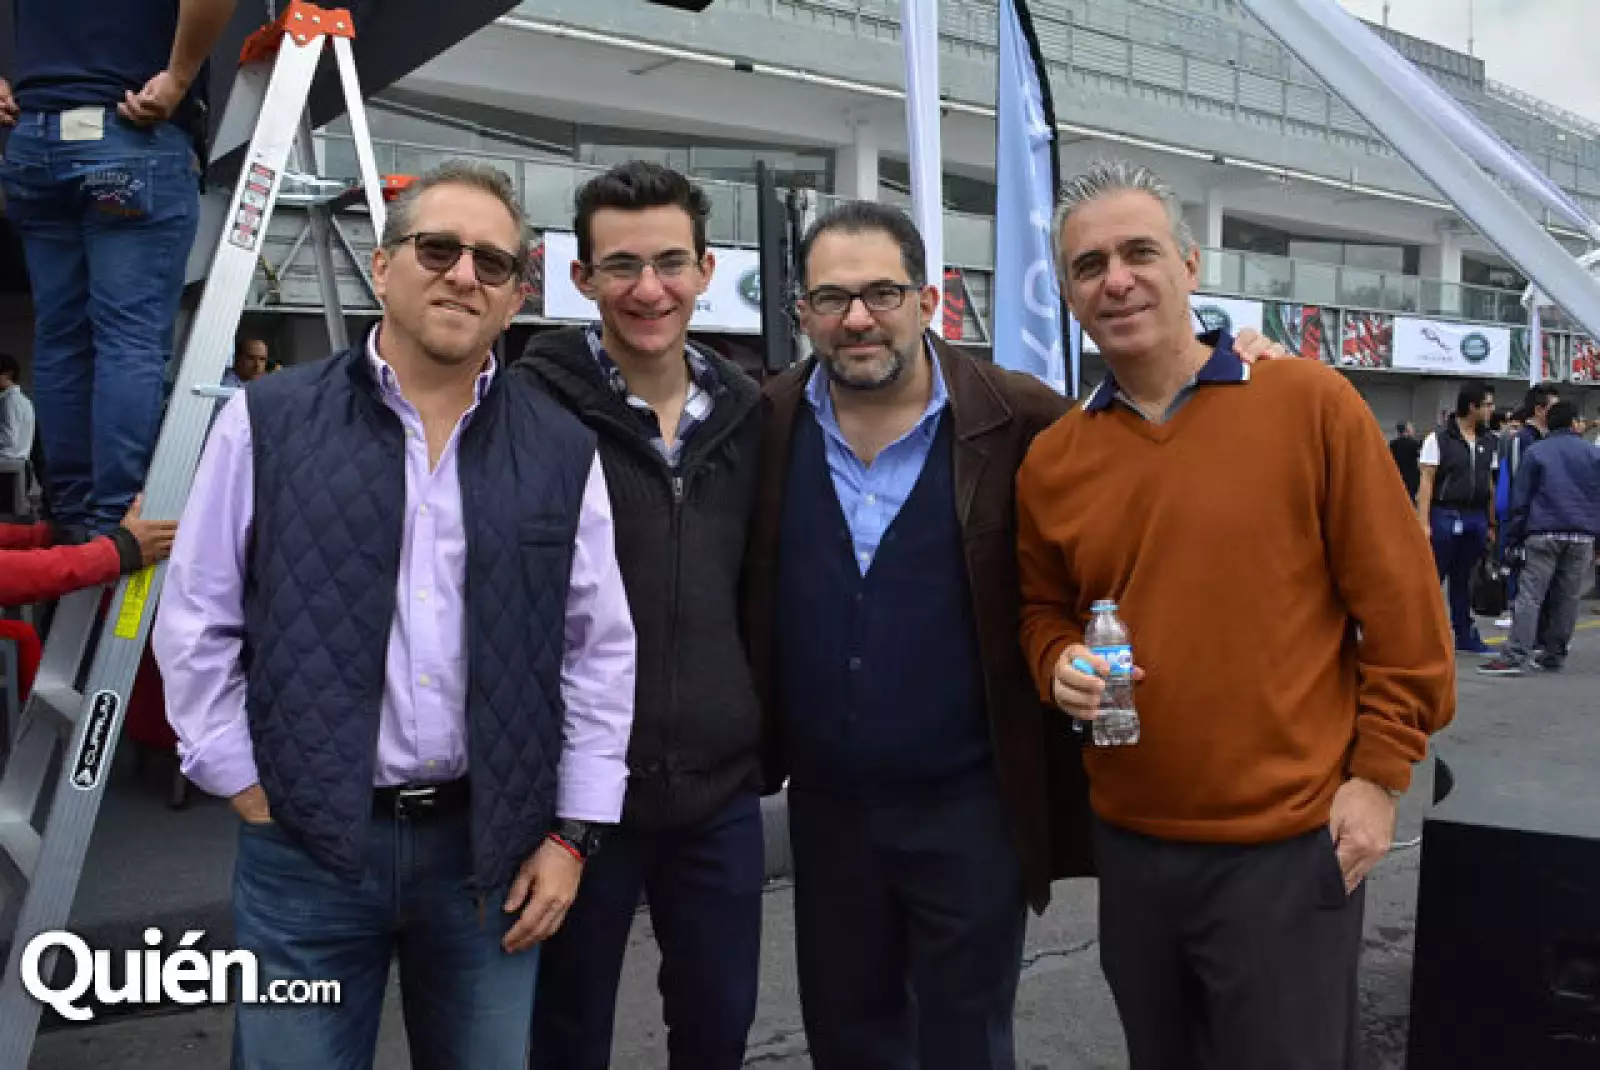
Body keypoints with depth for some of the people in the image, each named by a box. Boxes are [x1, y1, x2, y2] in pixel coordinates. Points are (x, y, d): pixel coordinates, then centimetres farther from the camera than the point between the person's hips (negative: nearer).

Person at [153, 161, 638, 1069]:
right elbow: (197, 624, 3)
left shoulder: (563, 452, 1)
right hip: (305, 842, -1)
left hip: (495, 843, 1)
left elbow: (602, 653, 3)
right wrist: (247, 789, 0)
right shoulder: (267, 424, -1)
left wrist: (574, 831, 1)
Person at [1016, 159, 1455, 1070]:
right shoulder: (1050, 461, 2)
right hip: (1130, 841, 4)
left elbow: (1400, 605, -6)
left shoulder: (1310, 403, -9)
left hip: (1290, 841, -4)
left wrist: (1379, 773, -7)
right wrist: (1062, 665, -7)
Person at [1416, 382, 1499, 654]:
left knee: (1463, 580, 12)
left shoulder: (1487, 443, 12)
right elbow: (1426, 482, -7)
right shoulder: (1439, 438, -5)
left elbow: (1490, 485, 14)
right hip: (1445, 516, -5)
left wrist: (1491, 524, 9)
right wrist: (1423, 523, -14)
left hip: (1476, 518, 5)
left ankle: (1465, 635, 18)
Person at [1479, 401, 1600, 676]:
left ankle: (1514, 657, -16)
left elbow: (1520, 498, 1)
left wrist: (1513, 537, 4)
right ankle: (1555, 655, 14)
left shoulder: (1535, 452, 3)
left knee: (1530, 596, -8)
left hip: (1543, 535, -3)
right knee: (1567, 598, 9)